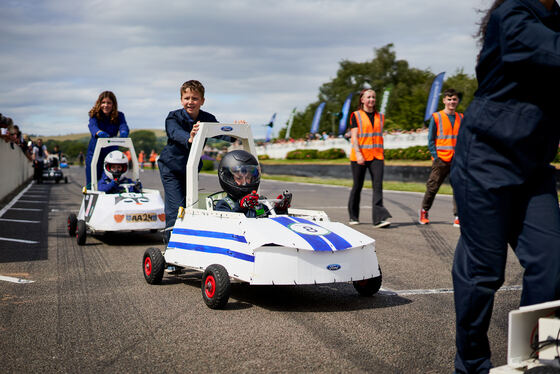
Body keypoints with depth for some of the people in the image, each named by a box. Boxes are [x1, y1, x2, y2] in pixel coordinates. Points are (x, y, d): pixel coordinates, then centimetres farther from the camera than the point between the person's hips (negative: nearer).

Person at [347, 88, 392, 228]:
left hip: (376, 156, 3)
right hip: (359, 156, -3)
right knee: (357, 186, 6)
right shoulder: (356, 115, 2)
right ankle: (353, 217, 22)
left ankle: (379, 218, -19)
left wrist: (382, 156, 16)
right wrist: (358, 154, -18)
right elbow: (354, 137, -6)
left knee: (378, 185, -12)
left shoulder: (380, 117, 15)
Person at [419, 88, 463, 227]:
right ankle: (424, 211, 25)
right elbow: (431, 139, 1)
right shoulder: (436, 117, 1)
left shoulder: (461, 118, 11)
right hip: (441, 159, -3)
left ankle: (457, 217, -1)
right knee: (432, 187, 4)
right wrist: (435, 156, -7)